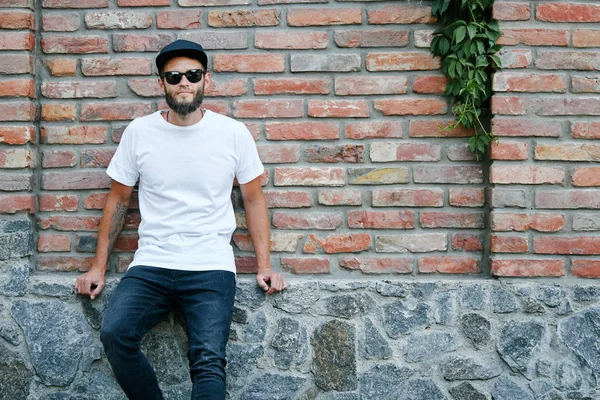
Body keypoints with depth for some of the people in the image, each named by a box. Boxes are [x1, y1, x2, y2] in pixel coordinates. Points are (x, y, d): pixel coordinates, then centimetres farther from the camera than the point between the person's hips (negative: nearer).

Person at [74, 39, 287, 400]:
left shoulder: (234, 133, 1)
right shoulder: (139, 132, 4)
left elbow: (254, 198, 9)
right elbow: (119, 199, 12)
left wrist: (265, 266, 2)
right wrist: (99, 267, 9)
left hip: (212, 267, -1)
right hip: (151, 265, 2)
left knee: (209, 358, -23)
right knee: (114, 334, -24)